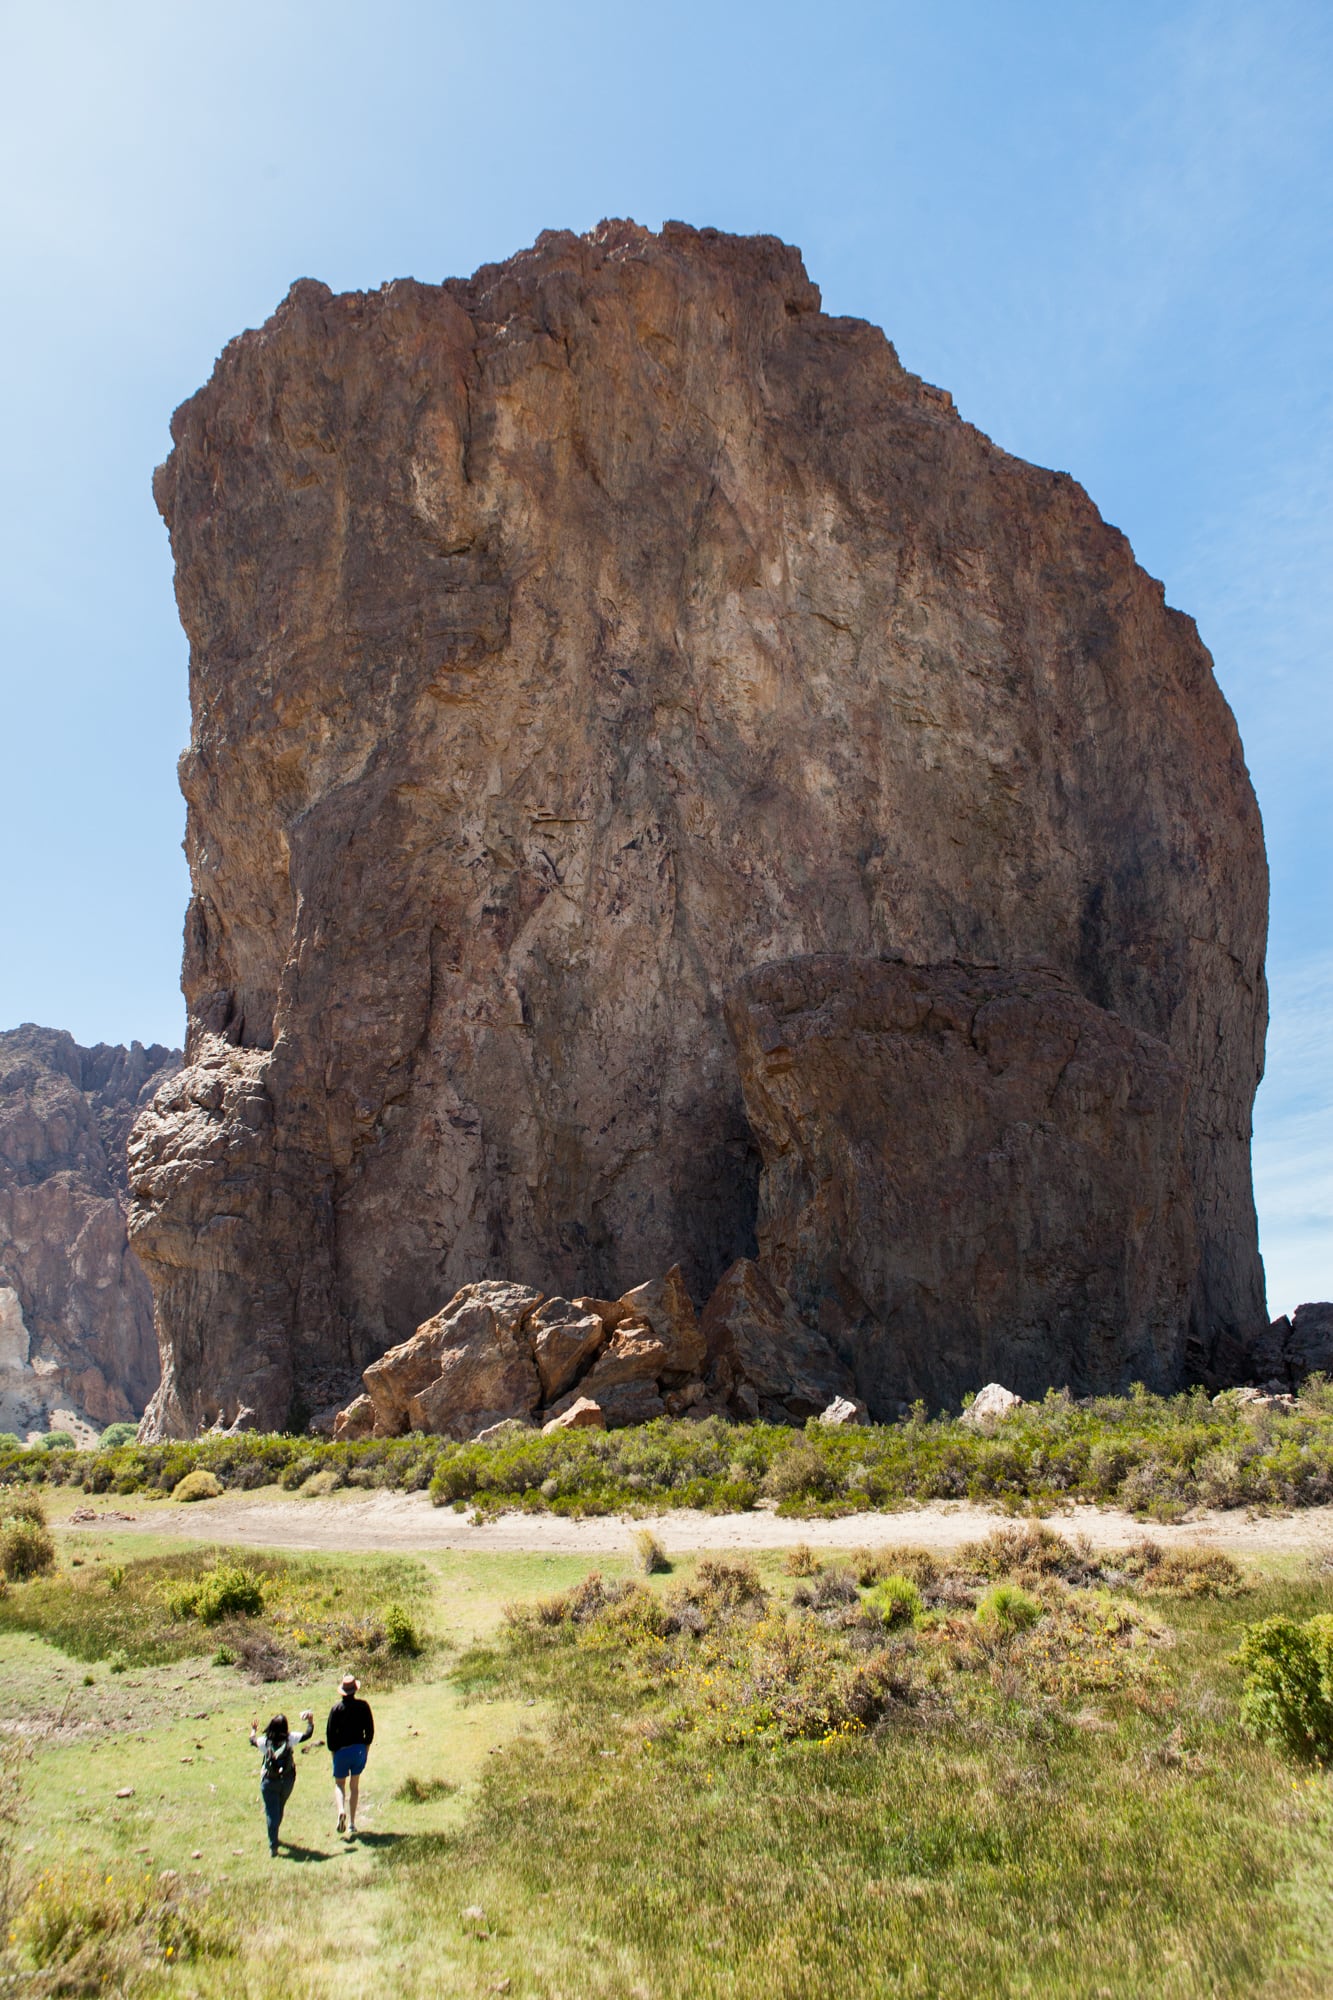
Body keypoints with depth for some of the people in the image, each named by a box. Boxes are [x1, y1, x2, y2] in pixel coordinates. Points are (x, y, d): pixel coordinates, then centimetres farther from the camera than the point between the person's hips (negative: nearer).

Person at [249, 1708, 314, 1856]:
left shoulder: (265, 1741, -11)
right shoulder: (290, 1739, -10)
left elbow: (253, 1740, 11)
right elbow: (307, 1735, 2)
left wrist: (254, 1729, 29)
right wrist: (310, 1721, 19)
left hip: (269, 1782, -2)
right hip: (287, 1781, 2)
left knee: (271, 1812, 0)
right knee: (280, 1809, 22)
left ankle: (273, 1846, -7)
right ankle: (273, 1837, 39)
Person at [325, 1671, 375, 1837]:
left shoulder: (337, 1708, -12)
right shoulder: (363, 1705, -6)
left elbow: (330, 1733, -8)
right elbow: (370, 1730, -1)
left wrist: (333, 1750, 5)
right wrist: (366, 1746, 12)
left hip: (342, 1750, -2)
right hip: (360, 1749, 2)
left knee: (339, 1783, 16)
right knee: (354, 1785, 15)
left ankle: (340, 1810, -12)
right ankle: (351, 1823, 12)